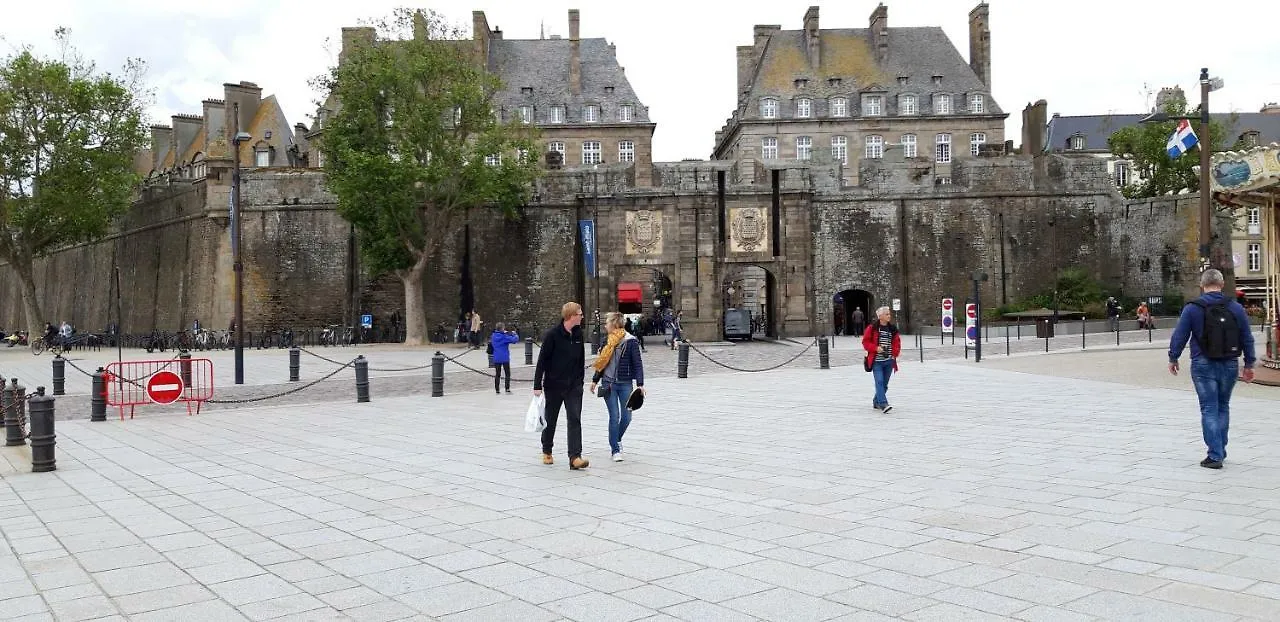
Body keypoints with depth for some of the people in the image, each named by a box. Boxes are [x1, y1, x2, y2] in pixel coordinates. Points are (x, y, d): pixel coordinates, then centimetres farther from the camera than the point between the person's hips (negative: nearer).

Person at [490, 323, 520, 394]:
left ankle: (497, 389, 9)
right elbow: (515, 340, -19)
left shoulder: (493, 336, 3)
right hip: (505, 358, -5)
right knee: (507, 374, 4)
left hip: (496, 358, 5)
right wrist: (514, 334, 3)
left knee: (497, 374, 10)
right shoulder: (504, 336, -13)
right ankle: (507, 388, -4)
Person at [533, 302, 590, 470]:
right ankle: (547, 452, 33)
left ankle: (575, 457, -14)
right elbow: (542, 360, -11)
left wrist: (580, 380, 15)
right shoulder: (553, 334, -13)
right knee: (550, 420, 12)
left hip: (574, 386, 3)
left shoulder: (578, 334, 4)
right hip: (554, 385, -3)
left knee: (575, 419, -9)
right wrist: (537, 385, -13)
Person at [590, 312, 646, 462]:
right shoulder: (608, 341, 7)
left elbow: (637, 363, -8)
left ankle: (616, 440, 30)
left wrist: (640, 384, -13)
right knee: (614, 417, -3)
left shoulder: (630, 341, -7)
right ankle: (615, 450, 5)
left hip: (625, 384, -2)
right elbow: (602, 363, 17)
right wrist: (595, 380, 18)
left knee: (626, 417, 3)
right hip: (609, 384, 2)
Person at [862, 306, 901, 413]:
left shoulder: (893, 329, 9)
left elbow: (897, 342, 16)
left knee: (885, 383, 10)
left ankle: (876, 402, 27)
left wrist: (895, 353, 0)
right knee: (879, 382, -16)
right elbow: (865, 342, -3)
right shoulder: (872, 328, -5)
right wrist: (876, 348, -16)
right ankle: (883, 404, -23)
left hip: (889, 361, 5)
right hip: (877, 361, -5)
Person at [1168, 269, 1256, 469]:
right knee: (1223, 407, 18)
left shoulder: (1192, 308, -7)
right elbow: (1247, 338, 7)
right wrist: (1249, 364, 16)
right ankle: (1220, 450, 23)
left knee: (1209, 410, 0)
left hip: (1204, 365, -3)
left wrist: (1173, 358, 9)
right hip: (1230, 365, 3)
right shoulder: (1235, 308, 2)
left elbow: (1179, 336, -5)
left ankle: (1215, 456, -4)